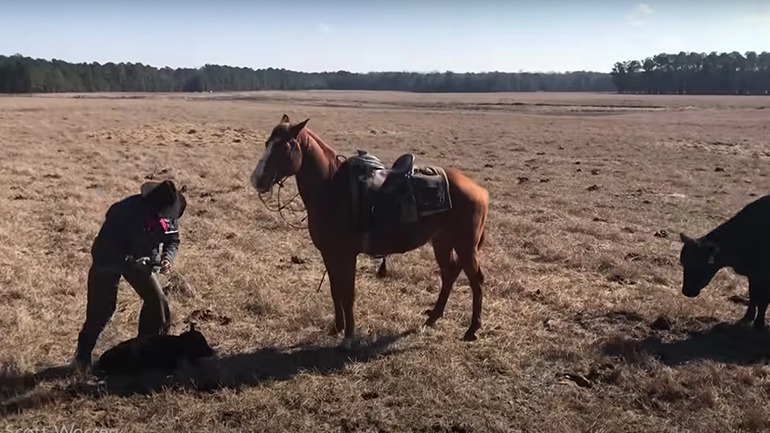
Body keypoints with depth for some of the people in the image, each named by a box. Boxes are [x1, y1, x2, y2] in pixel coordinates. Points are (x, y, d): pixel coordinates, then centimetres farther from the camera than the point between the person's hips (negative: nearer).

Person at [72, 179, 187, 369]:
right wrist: (128, 261, -40)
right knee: (100, 309, -1)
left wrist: (167, 257, -24)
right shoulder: (126, 210, -34)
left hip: (142, 259, 5)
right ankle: (83, 352, 23)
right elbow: (104, 242, -28)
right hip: (109, 257, -4)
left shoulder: (170, 215, -17)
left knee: (157, 301, -4)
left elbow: (173, 240, -2)